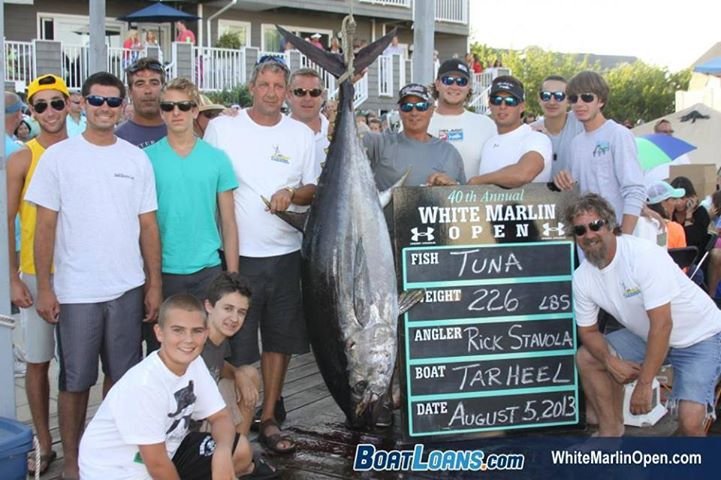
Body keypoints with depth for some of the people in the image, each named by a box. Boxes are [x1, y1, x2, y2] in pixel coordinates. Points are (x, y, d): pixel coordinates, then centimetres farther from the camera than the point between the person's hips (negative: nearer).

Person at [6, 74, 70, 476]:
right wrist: (13, 278, -7)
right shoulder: (22, 159, -3)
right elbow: (8, 220, -3)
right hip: (36, 275, -1)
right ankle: (45, 444, 20)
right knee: (38, 362, 7)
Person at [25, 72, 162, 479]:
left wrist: (154, 284, 5)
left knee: (122, 377, 11)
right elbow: (45, 226, -2)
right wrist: (44, 288, -5)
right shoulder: (59, 156, -2)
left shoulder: (137, 159, 5)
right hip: (76, 291, -2)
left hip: (127, 289, 2)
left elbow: (148, 226, 8)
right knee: (75, 380, 8)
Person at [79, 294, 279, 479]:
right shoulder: (143, 384, -30)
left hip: (166, 451, 7)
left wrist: (222, 452, -20)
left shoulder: (194, 363, -8)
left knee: (240, 449, -4)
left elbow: (220, 417, 0)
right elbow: (156, 464, -23)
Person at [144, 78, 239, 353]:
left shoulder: (217, 159, 3)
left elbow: (228, 223, 5)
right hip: (162, 271, -1)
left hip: (207, 270, 1)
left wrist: (233, 277, 1)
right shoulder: (146, 158, 0)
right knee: (160, 349, 8)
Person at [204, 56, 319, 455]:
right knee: (236, 346, 1)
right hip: (236, 253, -3)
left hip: (285, 253, 4)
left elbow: (314, 189, 11)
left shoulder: (302, 134, 6)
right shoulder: (222, 127, -2)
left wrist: (292, 194, -12)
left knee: (279, 340, 12)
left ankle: (268, 419, 25)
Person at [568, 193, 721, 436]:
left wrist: (644, 384, -28)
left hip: (699, 337, -7)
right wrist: (610, 361, -18)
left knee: (689, 421, -24)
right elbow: (588, 331, 2)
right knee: (587, 357, -3)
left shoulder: (644, 256, -29)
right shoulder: (582, 278, -9)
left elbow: (662, 325, -30)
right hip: (647, 335, 7)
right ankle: (611, 432, 12)